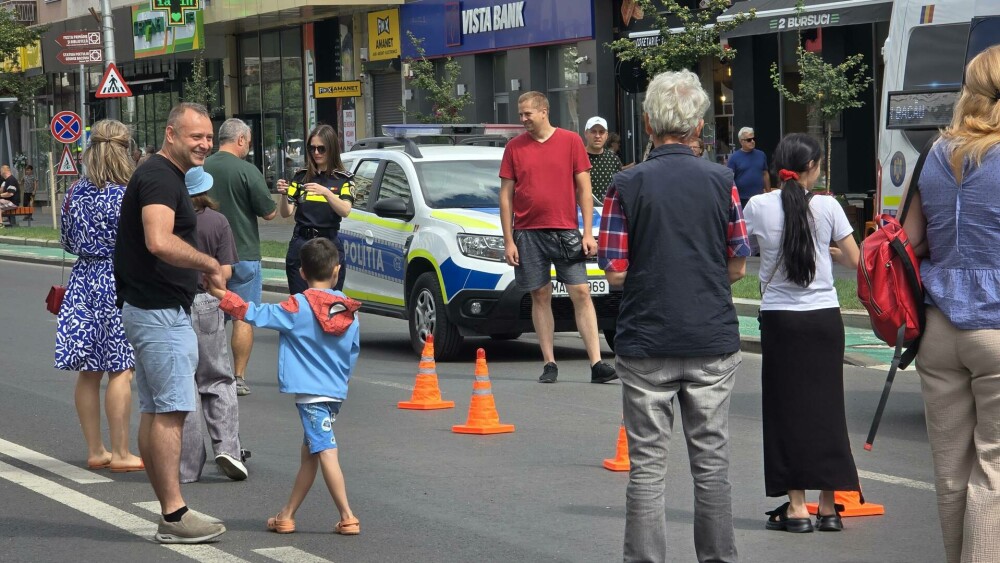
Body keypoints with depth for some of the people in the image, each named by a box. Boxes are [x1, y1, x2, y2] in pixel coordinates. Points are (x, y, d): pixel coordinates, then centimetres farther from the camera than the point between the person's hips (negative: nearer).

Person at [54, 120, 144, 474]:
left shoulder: (75, 193, 3)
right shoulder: (125, 196, -14)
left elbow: (67, 242, 12)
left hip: (84, 280, 6)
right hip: (119, 284, -6)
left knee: (89, 371, 10)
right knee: (120, 370, -1)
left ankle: (95, 451, 16)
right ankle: (120, 454, 2)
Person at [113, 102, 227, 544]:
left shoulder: (167, 176, 18)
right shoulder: (160, 177, -15)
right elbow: (159, 242, -30)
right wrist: (210, 265, -19)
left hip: (149, 308, 11)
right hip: (160, 310, -11)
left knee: (154, 412, 11)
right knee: (170, 411, -10)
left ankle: (169, 514, 16)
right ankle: (174, 516, -10)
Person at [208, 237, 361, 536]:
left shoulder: (299, 307, -10)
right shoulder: (349, 312, 6)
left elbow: (257, 315, -12)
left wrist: (221, 294, -5)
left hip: (311, 393, -6)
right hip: (336, 392, 6)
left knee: (325, 453, -7)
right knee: (309, 454, 13)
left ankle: (348, 517, -9)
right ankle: (287, 515, 15)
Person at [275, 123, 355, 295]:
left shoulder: (343, 179, 4)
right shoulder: (301, 177, 10)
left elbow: (345, 211, -13)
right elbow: (286, 213, 5)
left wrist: (325, 192, -28)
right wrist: (283, 195, -15)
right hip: (300, 244, 2)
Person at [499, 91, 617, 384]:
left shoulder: (571, 141, 3)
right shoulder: (514, 147, 6)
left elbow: (584, 189, 4)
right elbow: (506, 195, 7)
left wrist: (588, 233, -2)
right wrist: (508, 240, 1)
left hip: (565, 231, -1)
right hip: (528, 234, 1)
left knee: (581, 294, -6)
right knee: (540, 296, 4)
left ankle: (596, 364, -8)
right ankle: (549, 363, 9)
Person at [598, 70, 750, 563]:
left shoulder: (628, 185, -6)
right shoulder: (721, 181, -1)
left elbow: (614, 272, -7)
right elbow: (738, 266, 3)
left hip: (645, 342, -1)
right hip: (712, 340, 2)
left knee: (647, 464, 4)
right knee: (711, 460, 10)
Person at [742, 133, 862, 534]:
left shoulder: (758, 206, -5)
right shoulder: (827, 207, -5)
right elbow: (854, 261, 1)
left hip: (779, 317, -1)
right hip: (824, 316, 1)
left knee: (787, 407, 5)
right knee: (826, 405, 9)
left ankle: (796, 507, 3)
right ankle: (828, 507, 10)